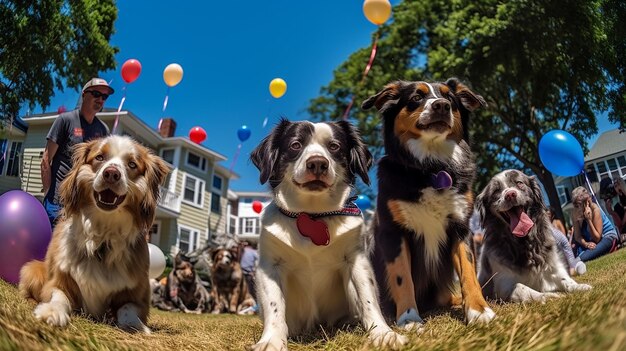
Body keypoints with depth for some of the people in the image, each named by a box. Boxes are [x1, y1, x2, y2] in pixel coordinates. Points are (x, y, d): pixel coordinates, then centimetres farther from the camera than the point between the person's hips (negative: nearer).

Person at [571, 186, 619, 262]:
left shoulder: (595, 210, -20)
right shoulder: (577, 213, -7)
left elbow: (597, 238, -23)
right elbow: (577, 236, -8)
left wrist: (588, 220, -32)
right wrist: (585, 244, -28)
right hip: (592, 240, 6)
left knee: (582, 258, -32)